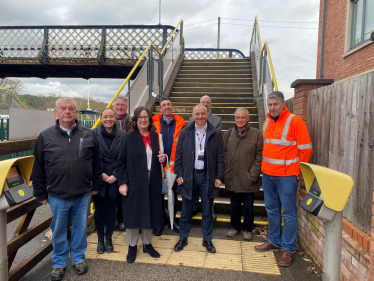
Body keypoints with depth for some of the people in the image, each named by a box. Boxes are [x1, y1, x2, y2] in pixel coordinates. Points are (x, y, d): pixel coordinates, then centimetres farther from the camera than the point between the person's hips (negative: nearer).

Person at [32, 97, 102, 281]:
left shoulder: (89, 135, 0)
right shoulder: (45, 136, -2)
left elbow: (97, 162, 5)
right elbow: (38, 168, 2)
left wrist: (96, 186, 6)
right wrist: (41, 194, 3)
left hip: (83, 194, 1)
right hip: (57, 196, 0)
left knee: (80, 228, 15)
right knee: (58, 231, 14)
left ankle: (78, 259, 35)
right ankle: (59, 263, 34)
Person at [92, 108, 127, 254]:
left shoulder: (122, 135, -2)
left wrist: (115, 176, -8)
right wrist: (101, 174, -7)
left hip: (115, 180, 1)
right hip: (98, 180, 0)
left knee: (111, 210, 11)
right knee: (99, 210, 8)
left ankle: (109, 239, 29)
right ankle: (100, 240, 27)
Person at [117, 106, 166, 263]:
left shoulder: (155, 137, 8)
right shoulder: (130, 138, -3)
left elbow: (159, 157, 17)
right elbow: (121, 162, -4)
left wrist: (163, 159, -6)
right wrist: (122, 182, -11)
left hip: (152, 182, 3)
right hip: (134, 182, -3)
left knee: (149, 213, 12)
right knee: (133, 213, 6)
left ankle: (147, 243, 31)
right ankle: (132, 246, 25)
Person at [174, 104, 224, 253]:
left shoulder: (216, 133, 1)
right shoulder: (185, 132, 2)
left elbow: (220, 157, 1)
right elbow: (178, 154, 4)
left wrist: (219, 177, -4)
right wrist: (179, 174, -3)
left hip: (207, 176, 0)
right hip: (188, 175, 1)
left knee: (207, 211, 11)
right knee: (186, 210, 11)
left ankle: (207, 240, 29)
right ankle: (183, 238, 29)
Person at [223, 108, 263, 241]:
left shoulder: (256, 134, -3)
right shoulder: (228, 133, 7)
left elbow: (259, 156, -4)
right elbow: (224, 154, 9)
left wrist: (253, 175, -10)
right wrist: (225, 172, 1)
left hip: (248, 179, -2)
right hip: (232, 178, 3)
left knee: (248, 206, 10)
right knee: (234, 205, 15)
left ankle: (247, 229, 31)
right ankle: (235, 226, 36)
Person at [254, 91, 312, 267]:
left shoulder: (295, 122, -9)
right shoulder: (267, 123, 11)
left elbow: (305, 149, -9)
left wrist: (298, 171, -6)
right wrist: (265, 164, 13)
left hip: (286, 176, -6)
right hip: (267, 174, 7)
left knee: (288, 213, 3)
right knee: (272, 210, 17)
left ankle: (288, 249, 16)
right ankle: (274, 242, 32)